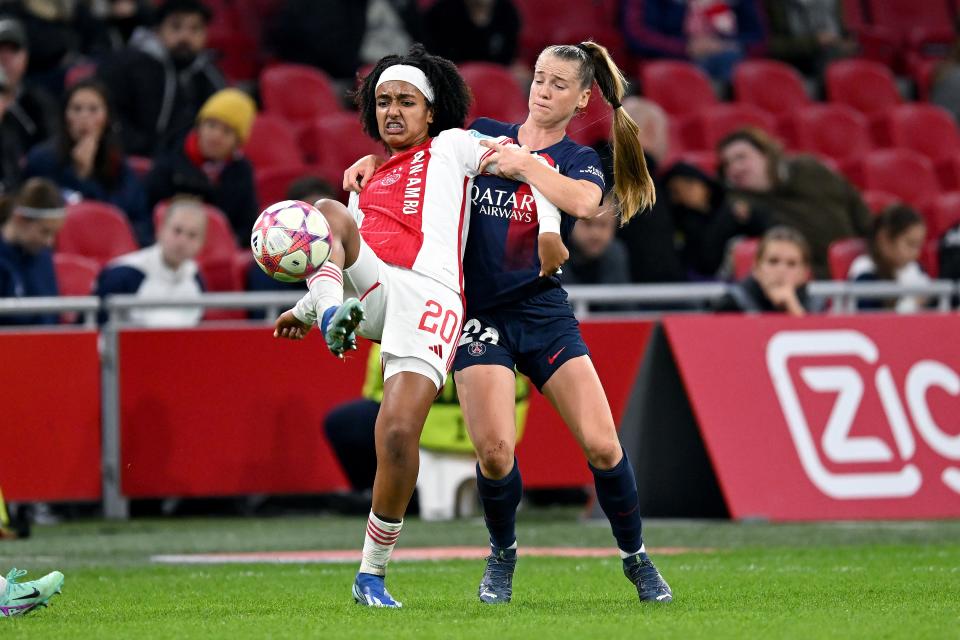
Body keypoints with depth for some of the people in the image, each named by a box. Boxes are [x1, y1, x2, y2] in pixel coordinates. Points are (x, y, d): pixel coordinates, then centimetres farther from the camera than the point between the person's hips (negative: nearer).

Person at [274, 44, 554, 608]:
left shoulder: (450, 147, 18)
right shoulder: (367, 186, 32)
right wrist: (307, 310, 27)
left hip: (429, 296, -5)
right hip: (370, 291, 5)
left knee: (399, 433, -18)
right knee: (324, 212, -20)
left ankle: (373, 574, -6)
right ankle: (331, 315, -41)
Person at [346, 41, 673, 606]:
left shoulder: (581, 160, 4)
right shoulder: (485, 135, 9)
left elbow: (582, 201, -19)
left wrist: (524, 163, -22)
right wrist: (374, 162, -3)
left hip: (545, 312, 0)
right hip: (480, 315, 0)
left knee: (602, 445, -9)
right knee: (495, 452, -15)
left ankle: (636, 558, 13)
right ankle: (502, 555, 13)